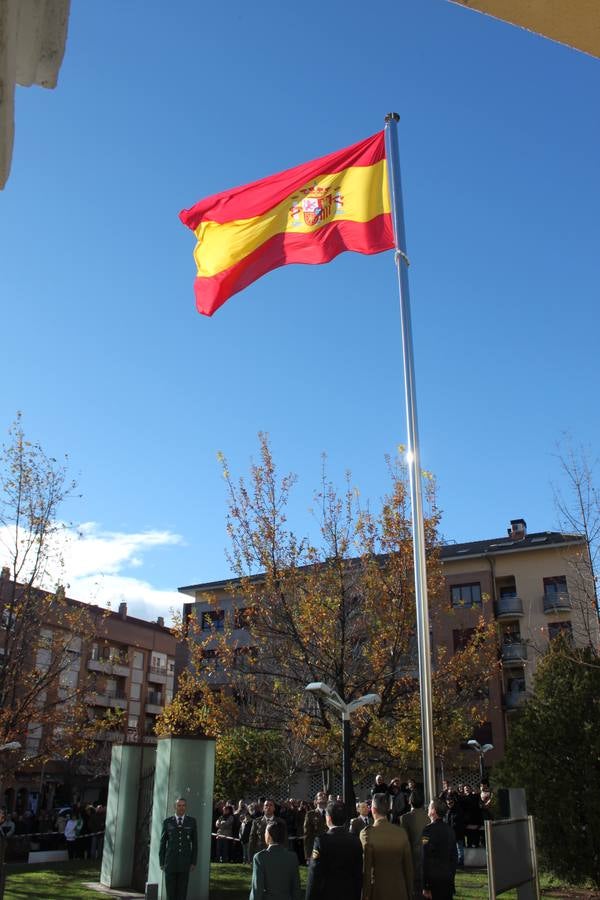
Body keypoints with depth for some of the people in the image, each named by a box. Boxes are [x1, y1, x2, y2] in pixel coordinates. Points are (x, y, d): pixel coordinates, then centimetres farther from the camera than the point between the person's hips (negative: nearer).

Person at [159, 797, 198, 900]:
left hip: (184, 862, 0)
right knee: (170, 892, 1)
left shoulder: (191, 821, 2)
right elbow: (163, 843, 4)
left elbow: (195, 843, 4)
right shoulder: (167, 822, 1)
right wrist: (161, 862, 0)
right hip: (170, 861, 0)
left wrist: (194, 862, -1)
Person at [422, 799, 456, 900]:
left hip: (434, 880, -7)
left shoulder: (429, 830, -16)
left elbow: (425, 859, -17)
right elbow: (454, 857, 13)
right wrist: (451, 878, 21)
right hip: (448, 879, 7)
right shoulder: (450, 830, 6)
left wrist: (425, 887, -13)